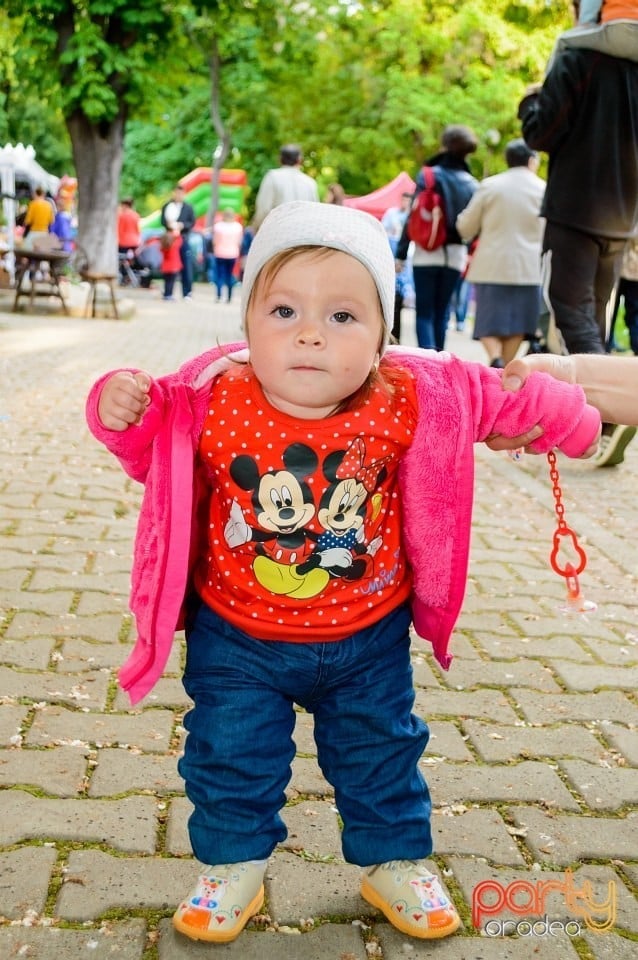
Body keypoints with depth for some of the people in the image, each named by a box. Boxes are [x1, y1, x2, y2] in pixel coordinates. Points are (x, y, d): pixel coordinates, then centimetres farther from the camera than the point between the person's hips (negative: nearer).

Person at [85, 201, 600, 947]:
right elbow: (154, 453, -4)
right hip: (237, 638, -1)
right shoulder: (212, 402, -21)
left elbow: (486, 396, -2)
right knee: (229, 758, 12)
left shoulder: (408, 400, -20)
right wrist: (122, 412, -22)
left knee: (381, 757, 19)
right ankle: (233, 868, 38)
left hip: (367, 638, 1)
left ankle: (394, 863, 44)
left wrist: (557, 413, 1)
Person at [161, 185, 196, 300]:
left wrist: (183, 225, -15)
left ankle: (187, 293, 0)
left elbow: (192, 222, 3)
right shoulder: (167, 206, 7)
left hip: (184, 239, -1)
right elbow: (163, 220, 4)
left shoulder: (188, 208, 5)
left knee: (186, 266, -4)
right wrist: (168, 224, -18)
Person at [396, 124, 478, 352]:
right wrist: (473, 254, 15)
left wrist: (401, 254, -5)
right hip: (455, 254, 3)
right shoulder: (471, 184, 5)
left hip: (427, 253, -3)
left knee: (425, 311, -1)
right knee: (442, 310, 14)